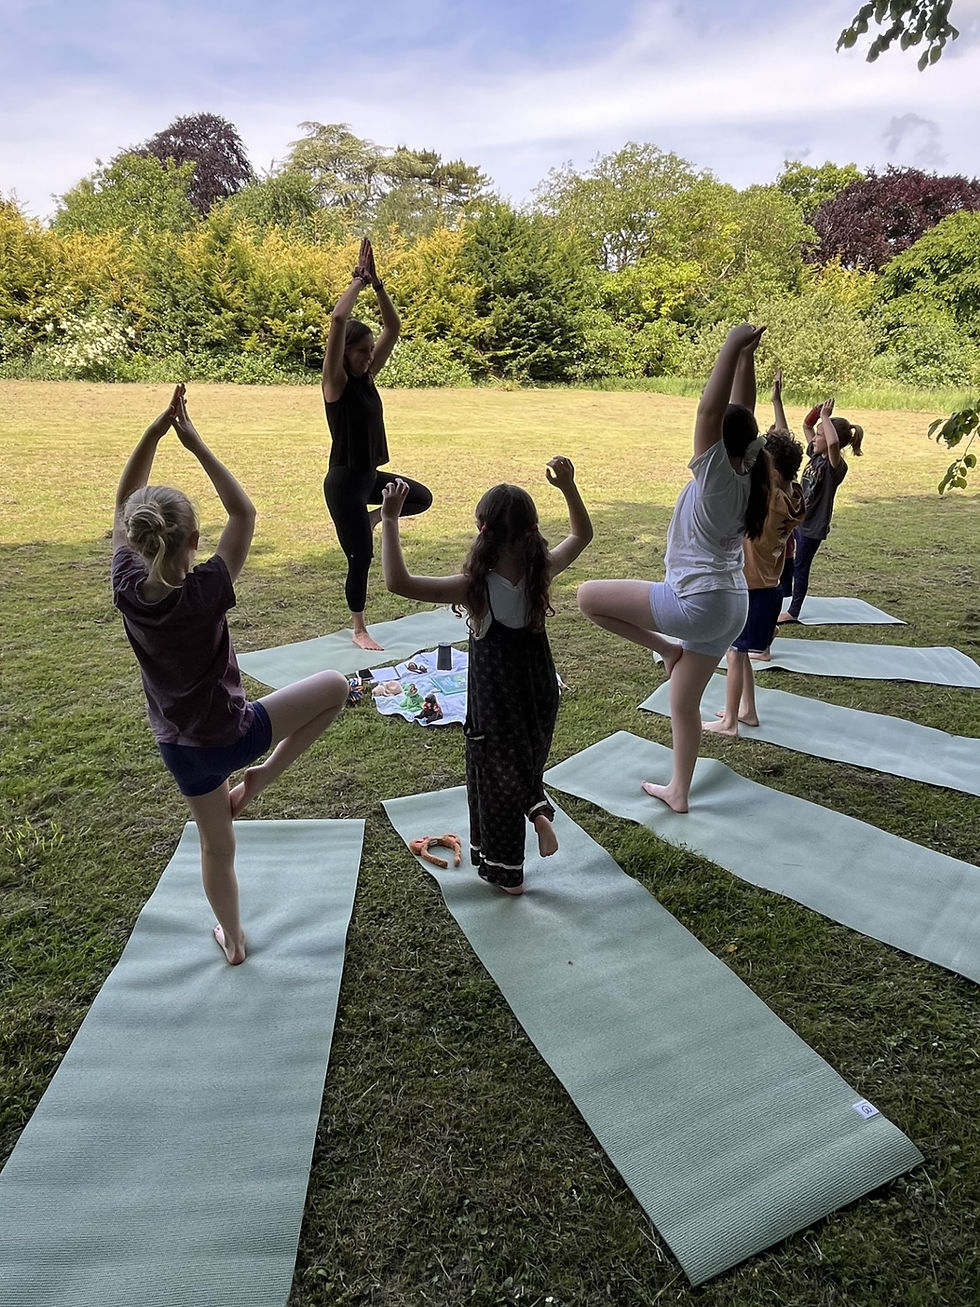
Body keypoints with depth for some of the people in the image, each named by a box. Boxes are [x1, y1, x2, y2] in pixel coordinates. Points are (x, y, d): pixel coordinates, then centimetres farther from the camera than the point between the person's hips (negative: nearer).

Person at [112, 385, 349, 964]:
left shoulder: (128, 590, -15)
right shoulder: (205, 592, -26)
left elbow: (124, 508, -2)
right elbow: (244, 512, -17)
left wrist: (154, 433, -7)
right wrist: (196, 444, -14)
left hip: (180, 748, 5)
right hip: (234, 733, -5)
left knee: (217, 847, 24)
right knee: (335, 685, 9)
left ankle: (233, 939, 44)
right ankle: (263, 776, 12)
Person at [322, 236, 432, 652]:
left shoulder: (367, 378, 6)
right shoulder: (336, 382, -13)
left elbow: (393, 327, 5)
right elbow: (338, 320, -26)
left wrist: (376, 282, -5)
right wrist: (358, 281, -17)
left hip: (370, 475, 8)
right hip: (344, 480, -8)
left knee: (421, 498, 16)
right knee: (361, 557, -1)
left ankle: (370, 519, 27)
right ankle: (359, 630, 16)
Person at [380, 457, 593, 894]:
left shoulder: (475, 588, -28)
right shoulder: (542, 574, -15)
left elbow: (398, 582, -33)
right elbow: (582, 535, 6)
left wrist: (389, 520, -29)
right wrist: (568, 486, 3)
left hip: (495, 706, -4)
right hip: (540, 696, 4)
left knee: (495, 782, 17)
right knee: (528, 760, 34)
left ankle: (504, 872, 32)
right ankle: (539, 809, 9)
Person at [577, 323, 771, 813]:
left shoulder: (718, 477, -17)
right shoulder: (748, 477, 5)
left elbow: (710, 409, -25)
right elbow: (741, 413, 9)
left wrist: (733, 347, -22)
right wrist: (746, 356, 7)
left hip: (695, 603, -9)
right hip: (729, 607, 9)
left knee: (589, 595, -6)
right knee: (684, 703, 19)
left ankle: (665, 648, 4)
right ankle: (678, 791, 30)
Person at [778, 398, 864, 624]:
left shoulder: (836, 466, -22)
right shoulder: (815, 455, 2)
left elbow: (833, 443, -45)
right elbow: (806, 426, 15)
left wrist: (825, 416, -35)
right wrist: (814, 413, -5)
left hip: (813, 526, -7)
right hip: (797, 518, 7)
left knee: (800, 567, 4)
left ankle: (793, 612, 17)